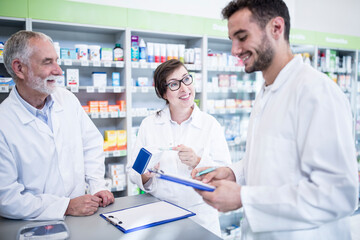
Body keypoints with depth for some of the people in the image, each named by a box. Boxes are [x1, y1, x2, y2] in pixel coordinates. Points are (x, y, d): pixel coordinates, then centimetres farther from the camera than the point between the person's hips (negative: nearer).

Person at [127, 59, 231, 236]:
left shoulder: (210, 124, -4)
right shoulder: (148, 125, 0)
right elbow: (132, 170, 4)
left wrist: (198, 162, -23)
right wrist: (145, 176, -17)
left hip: (200, 214, -1)